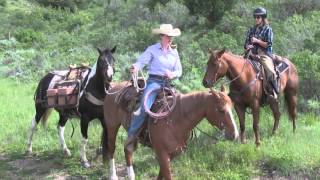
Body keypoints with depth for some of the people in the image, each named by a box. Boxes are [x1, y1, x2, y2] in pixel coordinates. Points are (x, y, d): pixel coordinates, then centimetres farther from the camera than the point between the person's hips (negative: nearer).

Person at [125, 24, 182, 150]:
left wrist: (173, 74, -8)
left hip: (169, 82, 5)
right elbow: (141, 61, -9)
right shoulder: (153, 49, 3)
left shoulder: (174, 52, 15)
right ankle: (132, 135, -17)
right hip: (154, 81, -5)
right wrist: (135, 68, -32)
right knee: (144, 107, -26)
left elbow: (179, 71, 16)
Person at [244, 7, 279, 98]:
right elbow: (246, 42, 18)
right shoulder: (252, 30, 17)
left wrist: (257, 41, -13)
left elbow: (268, 44, -4)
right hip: (253, 54, 5)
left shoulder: (267, 29, 3)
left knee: (270, 72, -28)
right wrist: (247, 47, -5)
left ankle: (275, 92, -20)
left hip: (264, 54, -5)